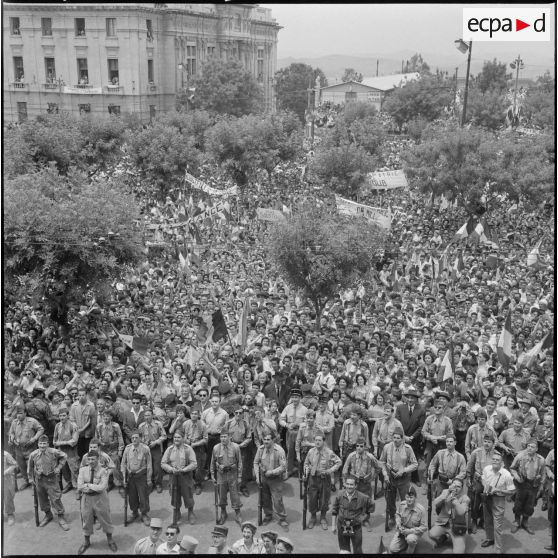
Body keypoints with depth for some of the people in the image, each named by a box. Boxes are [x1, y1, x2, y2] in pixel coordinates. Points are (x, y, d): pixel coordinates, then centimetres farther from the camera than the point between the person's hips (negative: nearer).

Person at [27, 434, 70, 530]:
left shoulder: (54, 452, -16)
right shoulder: (33, 454, -9)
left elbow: (63, 456, 3)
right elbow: (30, 466, 10)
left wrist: (59, 467, -3)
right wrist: (31, 478, 13)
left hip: (52, 479, -3)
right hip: (39, 480, 3)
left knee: (56, 499, -2)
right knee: (42, 499, 15)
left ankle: (61, 518, 12)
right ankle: (48, 515, 38)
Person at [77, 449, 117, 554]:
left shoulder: (103, 471, -13)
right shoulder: (83, 470, -5)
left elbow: (102, 487, -23)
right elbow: (80, 487, -12)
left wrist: (88, 485, -17)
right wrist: (95, 488, -18)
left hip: (100, 498, -2)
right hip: (87, 498, 2)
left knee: (105, 519, 11)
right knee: (86, 520, 17)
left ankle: (110, 540, 35)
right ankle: (86, 542, 41)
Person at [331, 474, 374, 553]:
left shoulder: (362, 497, -16)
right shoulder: (340, 496, -11)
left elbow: (371, 505, 4)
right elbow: (334, 511, 2)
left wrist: (365, 516, 1)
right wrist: (333, 525, 3)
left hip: (356, 528, -2)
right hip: (342, 527, 2)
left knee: (357, 551, 7)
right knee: (344, 550, 14)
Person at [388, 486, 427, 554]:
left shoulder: (421, 510, -24)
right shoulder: (401, 504, -11)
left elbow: (423, 527, -18)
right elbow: (397, 514, 10)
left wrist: (410, 531, -25)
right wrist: (398, 524, -10)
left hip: (415, 531, -4)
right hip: (402, 530, 4)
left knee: (410, 539, -39)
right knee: (393, 549, -7)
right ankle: (406, 543, 19)